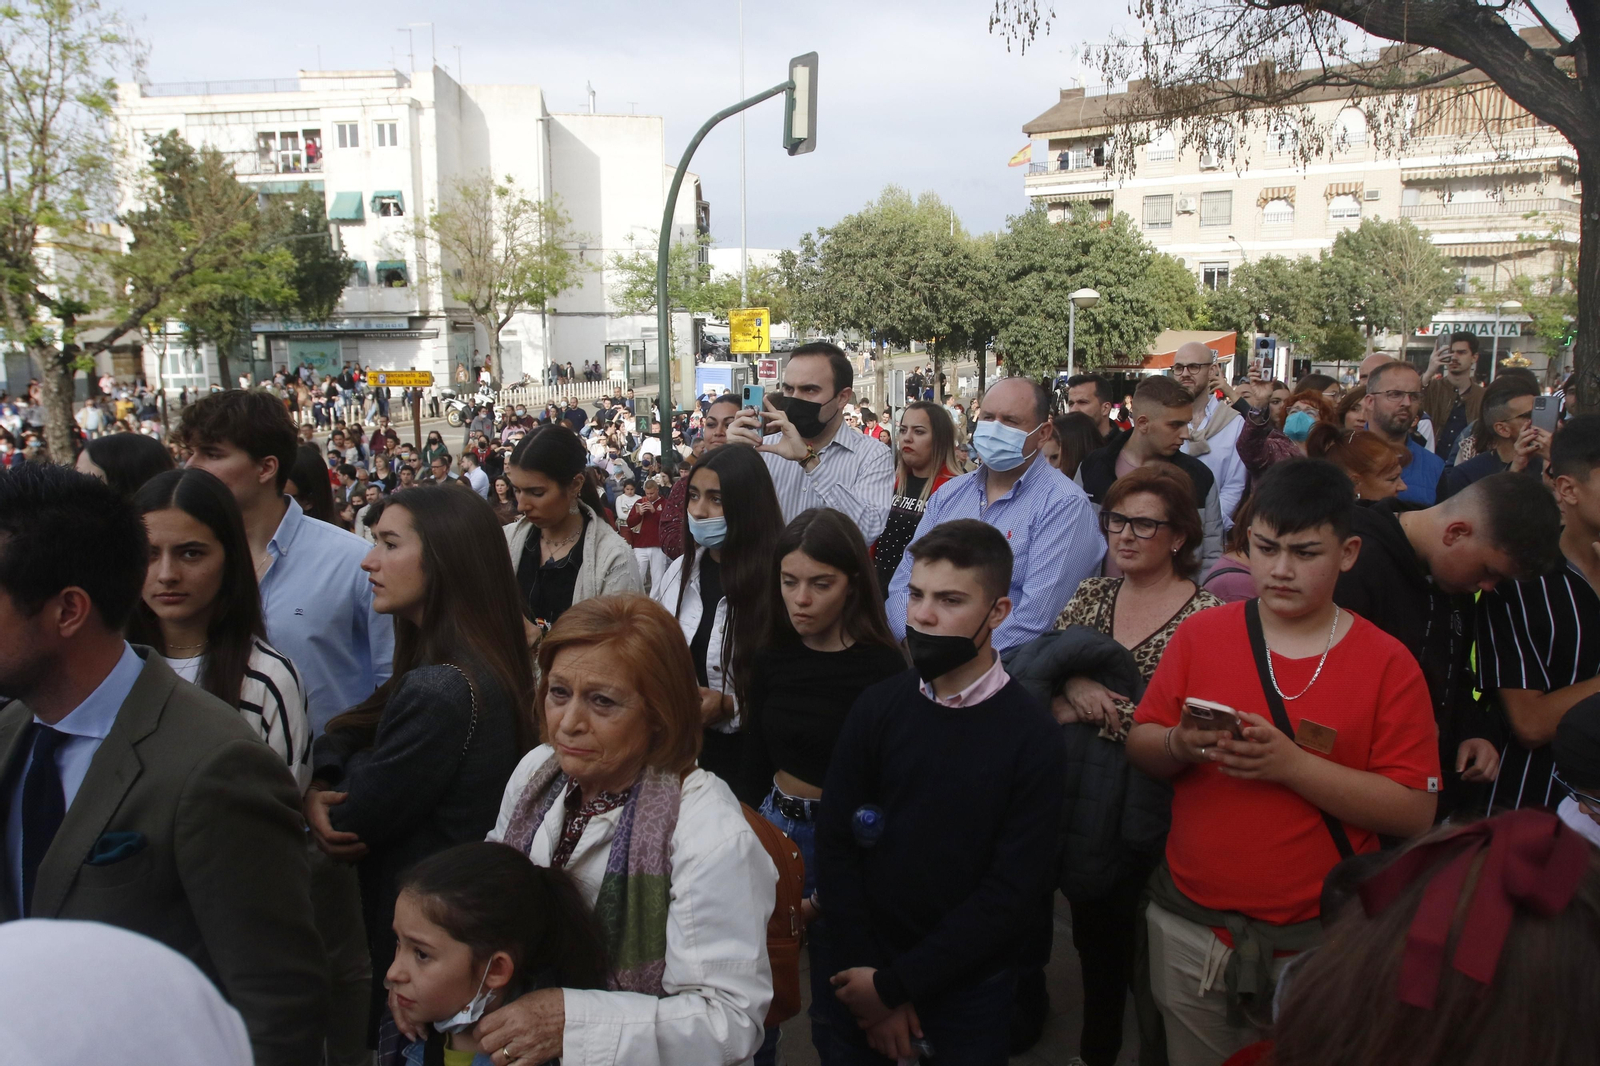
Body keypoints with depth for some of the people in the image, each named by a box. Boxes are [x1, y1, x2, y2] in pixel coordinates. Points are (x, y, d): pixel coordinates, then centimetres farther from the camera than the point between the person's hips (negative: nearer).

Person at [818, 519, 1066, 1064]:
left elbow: (1013, 891, -14)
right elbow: (834, 845, -5)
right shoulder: (877, 707, -5)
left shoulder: (1031, 734, -13)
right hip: (864, 981, 2)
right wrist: (865, 972, -12)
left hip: (968, 992, -2)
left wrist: (897, 984, -14)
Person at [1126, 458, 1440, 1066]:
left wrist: (1291, 764, -23)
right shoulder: (1200, 634, 0)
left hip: (1319, 942, -2)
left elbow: (1414, 813, -13)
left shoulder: (1388, 665, -7)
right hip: (1190, 927, 3)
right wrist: (1181, 746, -19)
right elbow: (1139, 746, 2)